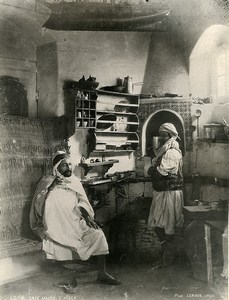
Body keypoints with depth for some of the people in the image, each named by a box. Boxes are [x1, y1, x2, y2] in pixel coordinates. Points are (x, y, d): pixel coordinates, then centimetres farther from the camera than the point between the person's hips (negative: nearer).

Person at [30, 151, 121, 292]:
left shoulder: (75, 181, 10)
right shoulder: (47, 182, -1)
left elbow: (81, 203, 9)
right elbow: (39, 205, -11)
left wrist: (88, 217, -9)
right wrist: (50, 188, -24)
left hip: (77, 222, 4)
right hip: (58, 226, -3)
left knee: (98, 234, -15)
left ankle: (102, 273, -3)